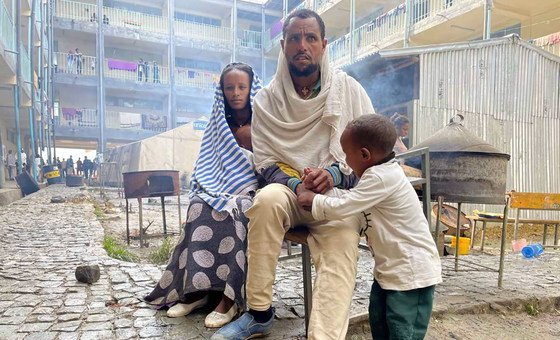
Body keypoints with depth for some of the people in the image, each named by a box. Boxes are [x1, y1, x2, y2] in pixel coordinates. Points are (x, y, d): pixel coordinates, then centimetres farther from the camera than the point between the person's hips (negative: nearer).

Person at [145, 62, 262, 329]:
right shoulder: (220, 125, 16)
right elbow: (208, 167, 14)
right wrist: (211, 188, -5)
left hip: (253, 192, -3)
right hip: (222, 189, 4)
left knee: (229, 209, -35)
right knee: (199, 205, -29)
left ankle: (229, 295, -34)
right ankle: (196, 289, -29)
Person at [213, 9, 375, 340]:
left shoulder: (349, 89, 3)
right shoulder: (267, 99, 3)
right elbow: (266, 161, 1)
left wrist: (335, 173, -18)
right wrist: (297, 185, -20)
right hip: (289, 191, 1)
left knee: (341, 248, -30)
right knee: (268, 198, -33)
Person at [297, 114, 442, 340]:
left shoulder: (381, 178, -26)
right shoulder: (381, 172, 6)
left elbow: (340, 208, -26)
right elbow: (350, 199, 13)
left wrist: (312, 199, -10)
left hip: (412, 271, -10)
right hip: (390, 267, 10)